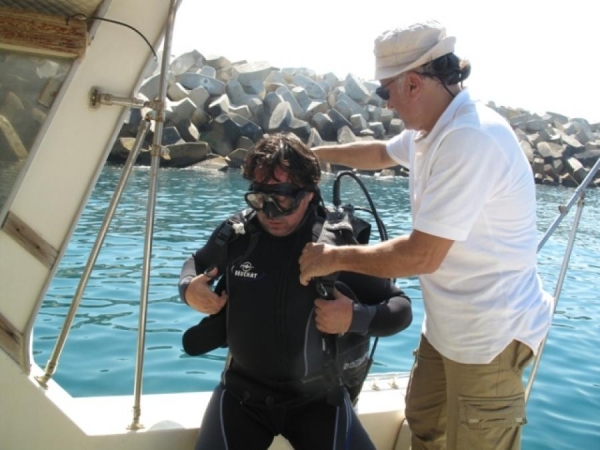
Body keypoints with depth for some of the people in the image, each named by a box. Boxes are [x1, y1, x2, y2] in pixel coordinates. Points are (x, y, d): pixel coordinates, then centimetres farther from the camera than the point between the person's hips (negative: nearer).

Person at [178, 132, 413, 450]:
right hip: (243, 391, 2)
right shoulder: (234, 234, -6)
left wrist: (356, 318, -26)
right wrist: (188, 288, -5)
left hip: (318, 396, -1)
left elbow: (401, 308, -7)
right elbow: (197, 263, 17)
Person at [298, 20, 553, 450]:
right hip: (447, 323, 10)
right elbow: (383, 153, 27)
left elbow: (422, 256, -28)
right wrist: (314, 153, 25)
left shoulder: (471, 139, -28)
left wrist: (335, 258, -17)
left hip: (490, 334, -10)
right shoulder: (434, 128, 3)